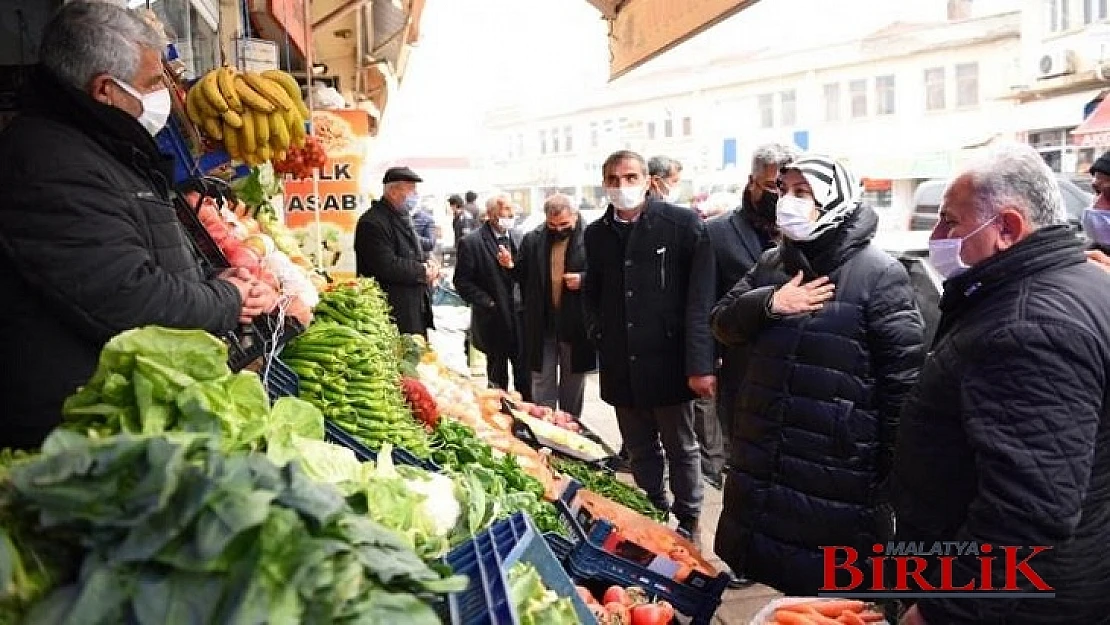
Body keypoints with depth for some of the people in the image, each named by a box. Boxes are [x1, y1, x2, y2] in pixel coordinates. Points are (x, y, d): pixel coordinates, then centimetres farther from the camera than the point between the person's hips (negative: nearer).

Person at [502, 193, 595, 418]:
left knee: (573, 382, 14)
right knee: (542, 382, 9)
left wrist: (584, 280, -21)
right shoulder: (532, 240, 3)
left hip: (575, 324, -2)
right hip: (541, 323, 2)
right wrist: (510, 266, -9)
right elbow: (522, 274, 12)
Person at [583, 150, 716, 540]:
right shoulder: (596, 233, 8)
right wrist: (597, 333, 9)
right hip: (621, 368, 4)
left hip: (667, 360, -4)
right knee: (640, 452, 15)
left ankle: (687, 523, 28)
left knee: (681, 448, 11)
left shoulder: (684, 224, -8)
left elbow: (701, 298, -12)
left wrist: (700, 363, -17)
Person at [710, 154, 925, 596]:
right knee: (773, 576, 18)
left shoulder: (878, 274, -11)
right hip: (764, 467, 6)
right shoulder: (772, 264, 10)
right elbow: (723, 323, 7)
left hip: (837, 478, -6)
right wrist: (767, 304, -13)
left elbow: (904, 377, -13)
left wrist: (895, 473, -13)